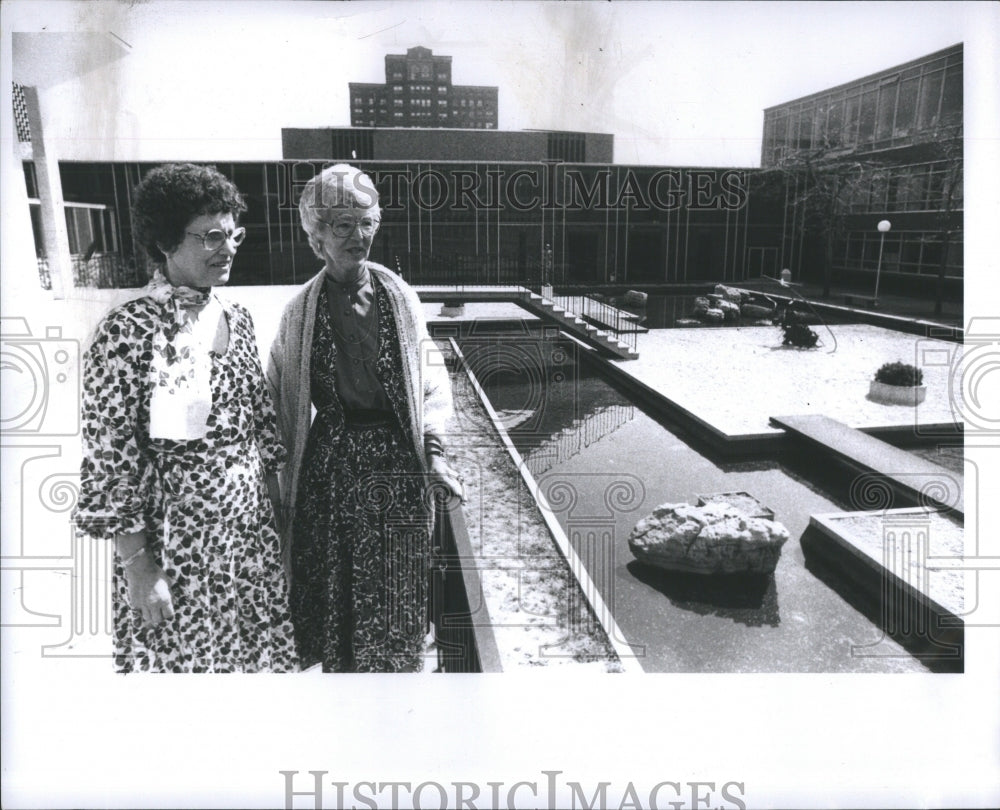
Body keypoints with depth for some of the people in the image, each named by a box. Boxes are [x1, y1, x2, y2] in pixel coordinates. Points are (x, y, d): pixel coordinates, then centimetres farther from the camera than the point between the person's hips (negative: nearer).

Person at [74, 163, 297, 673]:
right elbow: (111, 462, -15)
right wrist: (138, 568, -14)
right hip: (178, 541, -6)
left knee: (260, 652, 18)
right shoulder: (126, 333, -16)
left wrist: (275, 513, 11)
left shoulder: (236, 320, 4)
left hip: (253, 529, 6)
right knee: (183, 656, 12)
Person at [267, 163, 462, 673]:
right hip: (331, 463, 0)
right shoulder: (301, 310, -2)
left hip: (397, 462, 1)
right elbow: (279, 399, 2)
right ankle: (339, 668, 35)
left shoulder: (399, 295, 1)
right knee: (336, 591, 11)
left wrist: (433, 451, -8)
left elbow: (431, 378, 2)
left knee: (397, 596, 11)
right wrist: (284, 482, 0)